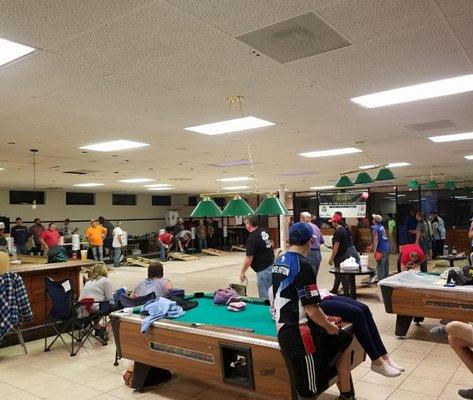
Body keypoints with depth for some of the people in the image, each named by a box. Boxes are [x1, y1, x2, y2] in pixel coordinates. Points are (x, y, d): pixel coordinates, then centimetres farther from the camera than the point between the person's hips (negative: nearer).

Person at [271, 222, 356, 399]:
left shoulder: (278, 262, 8)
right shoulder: (303, 266, -19)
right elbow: (312, 310, -21)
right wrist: (329, 327, -2)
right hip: (299, 333, -10)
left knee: (346, 340, 22)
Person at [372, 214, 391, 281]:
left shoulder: (374, 228, -10)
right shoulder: (382, 226, 15)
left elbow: (376, 239, -19)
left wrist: (374, 250, -22)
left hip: (381, 249, -9)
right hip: (388, 247, 9)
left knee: (380, 266, -4)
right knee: (386, 265, 16)